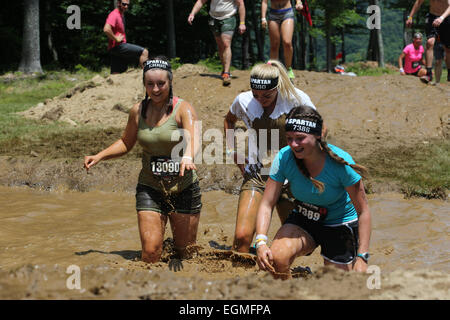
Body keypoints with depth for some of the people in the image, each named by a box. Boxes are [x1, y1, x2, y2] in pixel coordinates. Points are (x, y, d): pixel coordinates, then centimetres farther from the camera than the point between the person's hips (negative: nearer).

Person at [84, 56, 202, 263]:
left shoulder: (183, 109, -9)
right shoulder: (138, 111, 4)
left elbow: (192, 138, -28)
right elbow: (126, 143, 20)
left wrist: (188, 157, -50)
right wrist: (99, 157, 7)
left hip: (184, 189, -2)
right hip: (150, 189, 2)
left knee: (186, 252, 7)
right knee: (151, 251, -10)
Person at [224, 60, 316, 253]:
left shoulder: (296, 99, -8)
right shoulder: (244, 101, -2)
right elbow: (229, 120, 22)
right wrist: (233, 150, 12)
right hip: (256, 174, 1)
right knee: (242, 236, -14)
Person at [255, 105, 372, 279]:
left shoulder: (341, 162, -26)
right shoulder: (284, 158, -20)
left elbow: (363, 211, -18)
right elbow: (266, 204, -17)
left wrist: (362, 258, -23)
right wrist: (261, 242, -34)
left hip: (340, 225, -2)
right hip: (303, 221, 2)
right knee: (277, 258, -28)